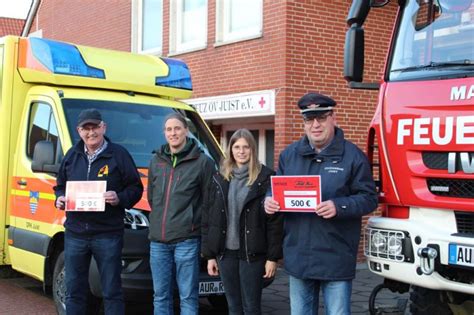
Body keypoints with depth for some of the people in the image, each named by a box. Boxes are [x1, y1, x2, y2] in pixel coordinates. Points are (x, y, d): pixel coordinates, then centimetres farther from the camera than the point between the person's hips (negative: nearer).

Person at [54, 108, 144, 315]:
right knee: (74, 290, 11)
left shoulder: (119, 154, -1)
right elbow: (60, 186, 22)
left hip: (108, 234, -4)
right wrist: (59, 199, 1)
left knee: (111, 291, 2)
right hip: (75, 233, 4)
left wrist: (119, 198, -19)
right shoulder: (72, 156, 13)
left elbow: (136, 188, 0)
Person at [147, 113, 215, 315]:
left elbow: (209, 200, -1)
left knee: (188, 297, 1)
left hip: (186, 240, -5)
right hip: (158, 239, 5)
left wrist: (192, 222, 0)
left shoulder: (202, 162, -4)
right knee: (160, 296, 12)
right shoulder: (156, 161, 11)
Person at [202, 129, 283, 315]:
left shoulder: (265, 178, -6)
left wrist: (273, 256, -10)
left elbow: (275, 221, -7)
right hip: (226, 253, 4)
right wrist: (209, 254, 5)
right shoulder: (220, 179, 7)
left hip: (252, 253, -4)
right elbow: (209, 218, 8)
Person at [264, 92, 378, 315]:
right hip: (298, 256, 5)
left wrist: (339, 206, -24)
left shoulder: (353, 156, -4)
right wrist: (269, 200, -6)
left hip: (336, 258, -4)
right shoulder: (289, 154, 10)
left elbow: (369, 198, -7)